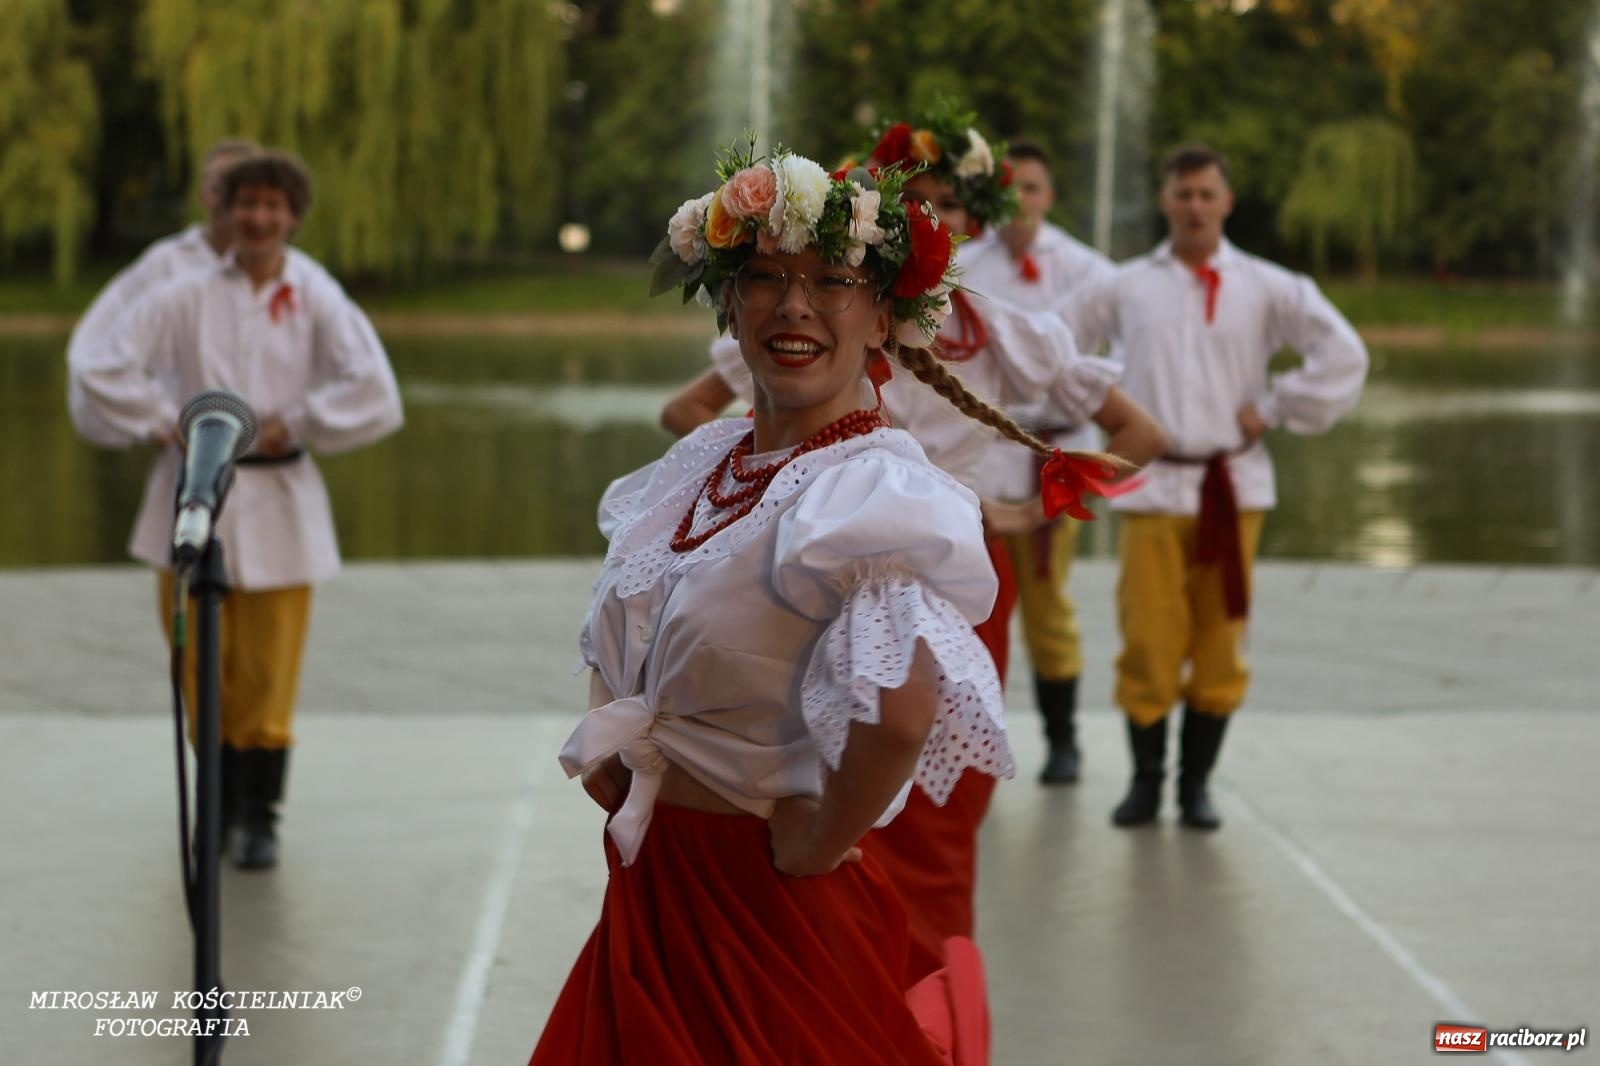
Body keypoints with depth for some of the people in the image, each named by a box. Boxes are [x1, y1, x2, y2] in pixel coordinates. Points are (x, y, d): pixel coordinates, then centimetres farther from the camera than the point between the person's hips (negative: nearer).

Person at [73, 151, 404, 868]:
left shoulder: (317, 302, -2)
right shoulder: (188, 298, 0)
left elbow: (376, 398, -10)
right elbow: (102, 369, 0)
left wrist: (296, 422, -12)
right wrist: (163, 425, -6)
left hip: (277, 504, -1)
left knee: (267, 680, 0)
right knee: (203, 674, 7)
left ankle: (259, 819, 15)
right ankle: (220, 808, 26)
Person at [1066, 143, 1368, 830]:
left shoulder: (1265, 288, 4)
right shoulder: (1125, 288, 8)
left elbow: (1343, 356, 1)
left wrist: (1273, 411, -1)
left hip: (1233, 485, 0)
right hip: (1151, 484, 0)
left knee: (1220, 644, 2)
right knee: (1147, 640, -4)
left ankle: (1196, 784, 13)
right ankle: (1145, 780, 10)